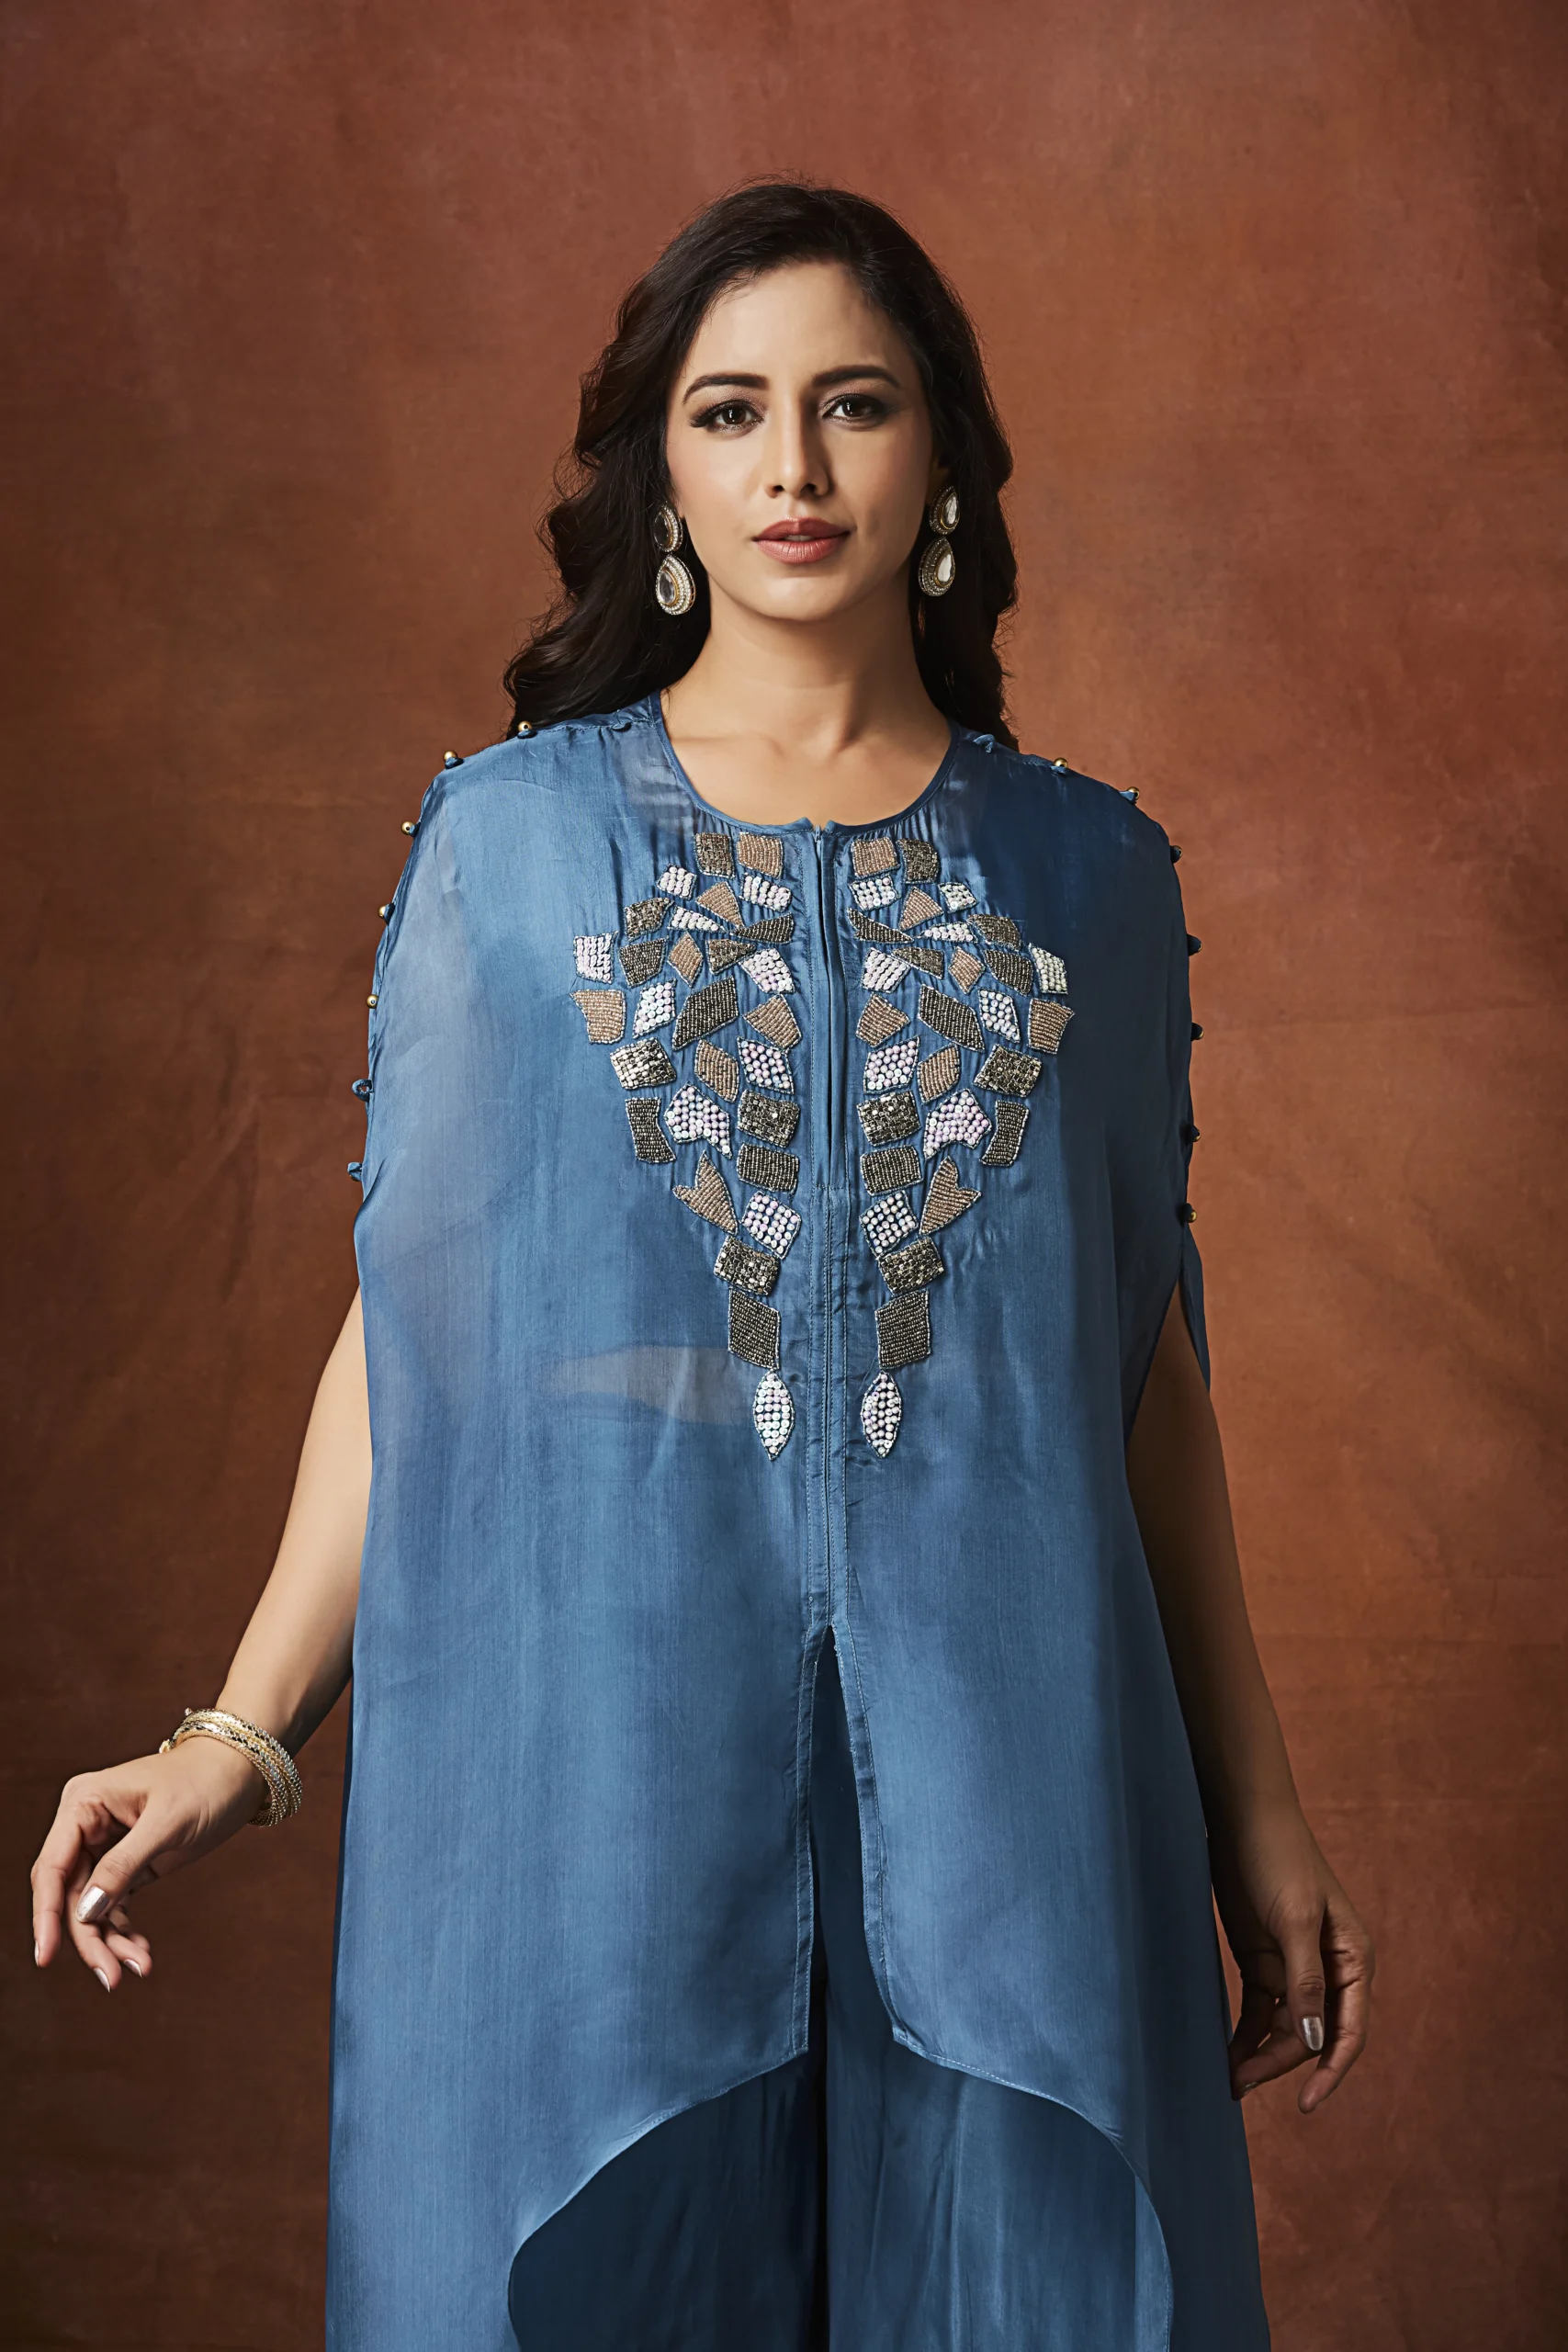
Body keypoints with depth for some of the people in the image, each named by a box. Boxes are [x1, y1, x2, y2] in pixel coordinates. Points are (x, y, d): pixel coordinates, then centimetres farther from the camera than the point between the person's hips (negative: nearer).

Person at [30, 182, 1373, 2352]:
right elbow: (411, 1319, 3)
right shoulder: (508, 838, 5)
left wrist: (1257, 1812, 7)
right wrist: (246, 1735, -4)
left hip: (999, 1753, 1)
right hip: (596, 1731, -1)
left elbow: (1149, 1360, 8)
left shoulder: (1088, 871, 8)